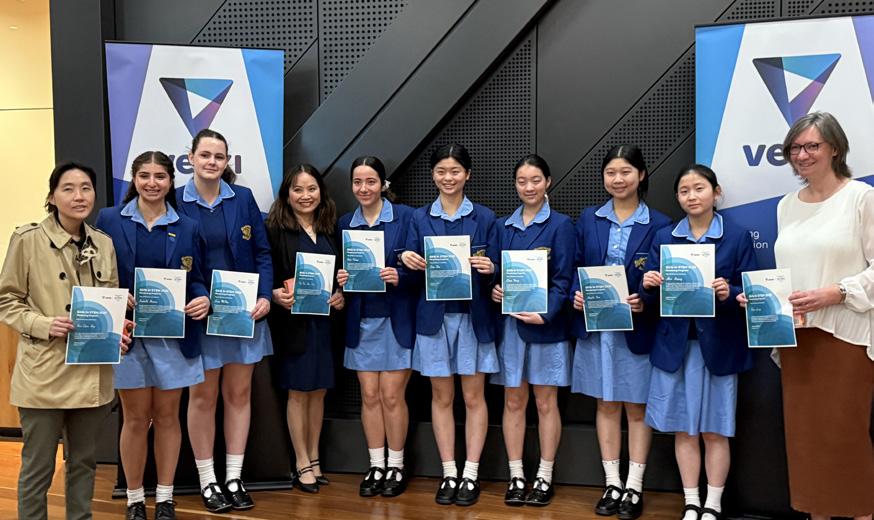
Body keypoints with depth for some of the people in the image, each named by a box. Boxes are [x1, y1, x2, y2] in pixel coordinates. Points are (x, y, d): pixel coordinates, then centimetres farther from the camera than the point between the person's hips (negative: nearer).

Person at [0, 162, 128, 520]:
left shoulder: (104, 244, 5)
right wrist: (43, 324, -18)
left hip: (92, 372, 4)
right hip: (44, 372, -4)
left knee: (84, 461, 16)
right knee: (38, 466, 6)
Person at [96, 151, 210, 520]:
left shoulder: (187, 228, 5)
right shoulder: (109, 219, 1)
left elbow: (195, 280, 5)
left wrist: (202, 300, -15)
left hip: (174, 334, 1)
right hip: (128, 333, -1)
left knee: (167, 417, 10)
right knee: (135, 419, 7)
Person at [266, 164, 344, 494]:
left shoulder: (328, 230, 10)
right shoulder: (275, 229, -6)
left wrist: (340, 295, -3)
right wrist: (275, 294, -26)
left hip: (323, 320, 5)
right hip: (292, 321, -5)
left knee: (318, 390, 11)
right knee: (298, 391, 4)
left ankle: (313, 458, 25)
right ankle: (302, 464, 17)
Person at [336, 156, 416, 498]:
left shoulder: (406, 216, -4)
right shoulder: (345, 223, 8)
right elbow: (340, 269, 12)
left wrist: (399, 277, -24)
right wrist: (340, 279, -9)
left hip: (397, 319, -3)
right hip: (361, 321, 4)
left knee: (392, 395, 1)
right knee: (369, 396, 7)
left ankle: (396, 466, 18)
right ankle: (376, 466, 20)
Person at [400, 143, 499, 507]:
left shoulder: (484, 218, 2)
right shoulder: (420, 218, 6)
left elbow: (493, 271, 0)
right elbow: (413, 270, 3)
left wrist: (487, 268, -22)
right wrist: (407, 260, -18)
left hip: (474, 316, -1)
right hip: (434, 316, 1)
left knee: (474, 397, 5)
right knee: (441, 397, 8)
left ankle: (471, 474, 17)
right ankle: (449, 474, 19)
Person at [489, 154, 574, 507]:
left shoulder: (560, 224, -2)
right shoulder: (503, 226, 10)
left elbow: (563, 279, -7)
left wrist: (545, 314, -20)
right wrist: (493, 290, -10)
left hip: (545, 325, -3)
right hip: (509, 323, 3)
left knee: (545, 403, 6)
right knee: (513, 402, 8)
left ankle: (544, 478, 18)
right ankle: (516, 477, 19)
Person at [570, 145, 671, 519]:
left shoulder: (658, 224, -3)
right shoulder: (588, 220, 6)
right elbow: (575, 269, 8)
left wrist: (645, 303, -19)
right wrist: (576, 296, -10)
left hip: (638, 328, -3)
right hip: (595, 326, 3)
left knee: (637, 406, 8)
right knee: (606, 404, 11)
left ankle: (634, 487, 20)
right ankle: (612, 484, 22)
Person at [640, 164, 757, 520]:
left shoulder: (737, 236, 0)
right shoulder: (663, 237, 6)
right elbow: (650, 299, 6)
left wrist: (728, 293, -22)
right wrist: (649, 286, -15)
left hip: (717, 346, -2)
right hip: (674, 345, 2)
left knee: (714, 431, 6)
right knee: (683, 429, 9)